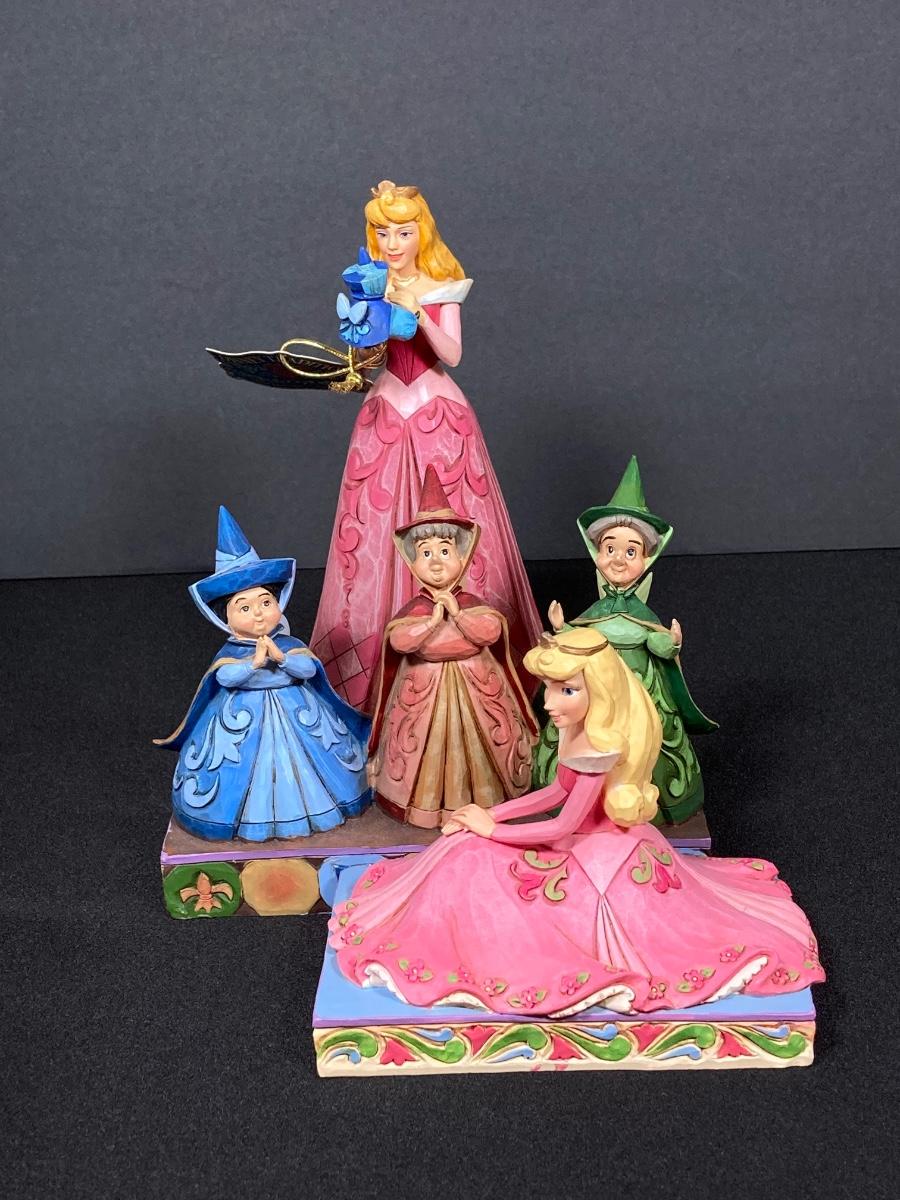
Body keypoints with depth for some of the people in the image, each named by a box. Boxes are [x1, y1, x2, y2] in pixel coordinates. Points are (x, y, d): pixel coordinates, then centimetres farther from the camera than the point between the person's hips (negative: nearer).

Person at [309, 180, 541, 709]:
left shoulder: (443, 288, 0)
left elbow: (453, 355, -11)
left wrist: (419, 313, -23)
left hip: (440, 414, -1)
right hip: (386, 414, 1)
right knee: (381, 530, 1)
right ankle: (382, 653, 12)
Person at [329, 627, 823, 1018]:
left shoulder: (597, 750, -32)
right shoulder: (577, 731, -6)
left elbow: (565, 826, -25)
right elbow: (559, 791, 9)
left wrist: (491, 829, -14)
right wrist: (491, 814, 2)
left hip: (597, 857, -9)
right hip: (587, 842, 9)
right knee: (466, 852, 4)